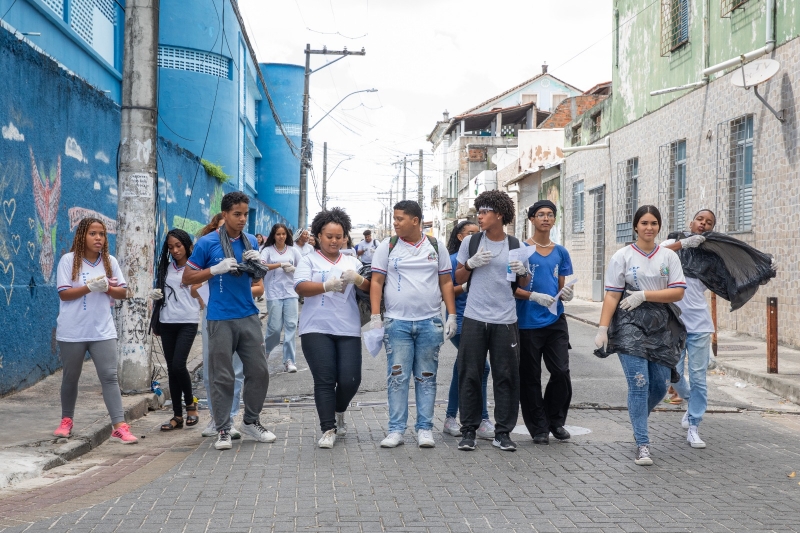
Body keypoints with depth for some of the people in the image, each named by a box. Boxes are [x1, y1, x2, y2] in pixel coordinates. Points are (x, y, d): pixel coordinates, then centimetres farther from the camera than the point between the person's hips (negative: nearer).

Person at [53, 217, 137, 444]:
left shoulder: (110, 261, 5)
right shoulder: (68, 260, -5)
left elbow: (123, 292, 7)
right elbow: (64, 294, -11)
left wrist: (107, 288, -13)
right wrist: (90, 287, -21)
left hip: (102, 331, 2)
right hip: (72, 332, -2)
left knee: (110, 376, -5)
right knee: (70, 377, 13)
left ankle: (119, 427, -8)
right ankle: (66, 420, 33)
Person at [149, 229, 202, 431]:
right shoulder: (166, 268, 13)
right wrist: (155, 295, 1)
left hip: (187, 322, -5)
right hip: (167, 322, 5)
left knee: (178, 365, -16)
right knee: (171, 369, 5)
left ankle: (190, 404, 8)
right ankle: (177, 415, 12)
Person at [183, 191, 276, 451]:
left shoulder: (251, 241, 9)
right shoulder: (207, 243, -5)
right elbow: (187, 277, -2)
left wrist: (258, 263, -1)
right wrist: (217, 269, -16)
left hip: (249, 316, 5)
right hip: (221, 319, -4)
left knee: (259, 370, 6)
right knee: (222, 376, 0)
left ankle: (251, 421, 22)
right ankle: (223, 429, 9)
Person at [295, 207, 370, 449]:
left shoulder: (352, 262, 15)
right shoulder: (309, 260, 6)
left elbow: (370, 286, 6)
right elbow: (301, 287, -10)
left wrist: (358, 279, -17)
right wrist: (327, 286, -26)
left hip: (348, 330, 2)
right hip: (316, 329, -2)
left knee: (350, 379, -3)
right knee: (324, 380, -5)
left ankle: (339, 413, 26)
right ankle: (328, 430, 3)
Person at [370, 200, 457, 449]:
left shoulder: (435, 247, 7)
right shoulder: (387, 248, 4)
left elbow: (446, 282, 8)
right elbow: (376, 282, 2)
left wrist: (452, 316, 1)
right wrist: (375, 317, -7)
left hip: (430, 322, 1)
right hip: (397, 322, -1)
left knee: (426, 378, 6)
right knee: (397, 377, -1)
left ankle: (425, 428, 12)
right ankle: (396, 429, 5)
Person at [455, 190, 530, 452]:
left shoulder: (515, 245, 5)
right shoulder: (470, 241, 6)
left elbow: (523, 284, 14)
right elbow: (458, 279, 11)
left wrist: (522, 273, -8)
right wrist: (471, 264, -8)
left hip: (505, 321, 0)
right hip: (474, 319, 0)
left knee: (506, 377, 2)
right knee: (470, 376, 2)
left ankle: (503, 432, 10)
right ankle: (469, 430, 11)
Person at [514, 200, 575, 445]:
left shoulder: (561, 252, 11)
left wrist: (565, 293, -5)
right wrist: (534, 296, -19)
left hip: (555, 321, 3)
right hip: (527, 322, -3)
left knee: (561, 372, -4)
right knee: (530, 378, 3)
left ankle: (556, 420, 16)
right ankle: (538, 427, 15)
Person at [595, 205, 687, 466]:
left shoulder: (669, 256, 8)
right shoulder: (622, 256, 1)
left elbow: (678, 292, -2)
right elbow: (612, 295, -3)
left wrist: (644, 295, -12)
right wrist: (602, 329, -10)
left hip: (662, 326, 3)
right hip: (631, 326, -3)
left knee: (660, 385, 4)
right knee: (639, 383, -11)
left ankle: (637, 419, 34)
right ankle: (642, 444, -5)